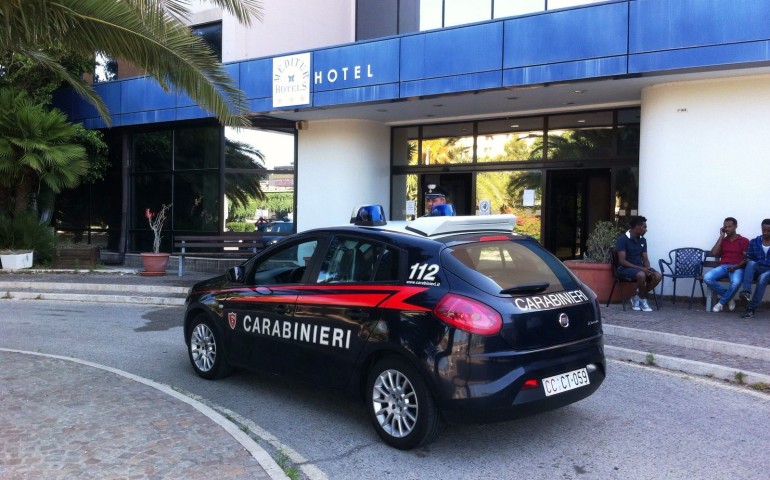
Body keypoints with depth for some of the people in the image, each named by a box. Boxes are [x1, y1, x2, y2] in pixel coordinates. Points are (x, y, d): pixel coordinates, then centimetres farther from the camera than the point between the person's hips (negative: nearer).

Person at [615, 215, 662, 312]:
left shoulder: (642, 240, 9)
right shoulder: (622, 239, -13)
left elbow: (645, 258, 10)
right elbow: (622, 261, -18)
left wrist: (648, 268, -14)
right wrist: (641, 268, -24)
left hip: (640, 267, 7)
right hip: (625, 268, -7)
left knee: (657, 276, -20)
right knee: (641, 275, -37)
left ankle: (638, 298, -4)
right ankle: (643, 299, -10)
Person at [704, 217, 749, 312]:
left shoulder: (744, 240, 10)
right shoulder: (722, 240, 20)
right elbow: (713, 254, 2)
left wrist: (736, 266, -18)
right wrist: (721, 236, 6)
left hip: (737, 268, -3)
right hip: (723, 267, 3)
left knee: (736, 282, -39)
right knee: (707, 278, -29)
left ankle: (722, 302, -15)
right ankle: (729, 297, -10)